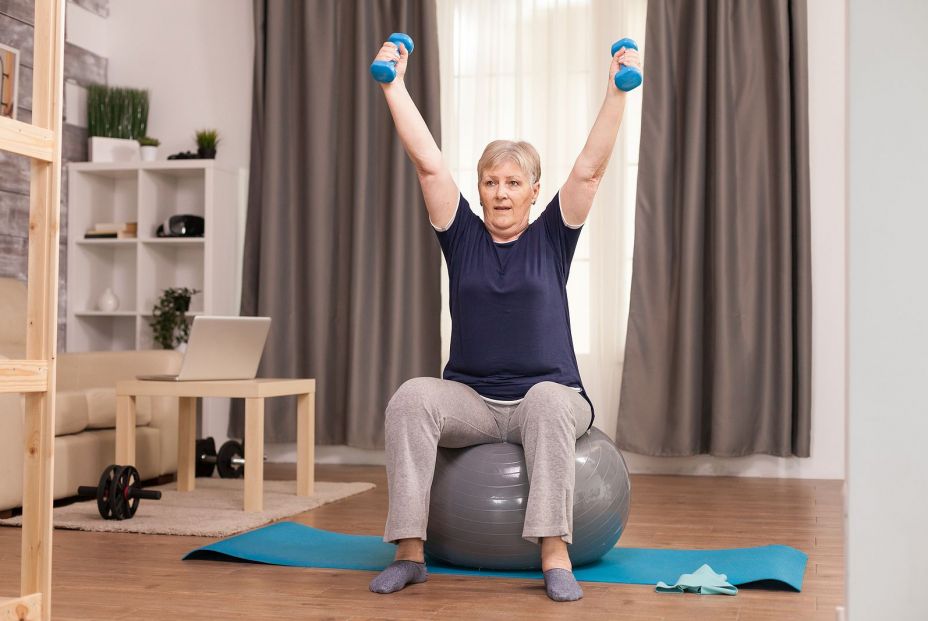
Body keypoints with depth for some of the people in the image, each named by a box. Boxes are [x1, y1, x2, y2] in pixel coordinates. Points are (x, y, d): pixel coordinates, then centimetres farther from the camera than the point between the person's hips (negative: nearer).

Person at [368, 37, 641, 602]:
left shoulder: (551, 239, 3)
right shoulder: (464, 237, 6)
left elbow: (591, 168, -6)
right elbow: (428, 163, -1)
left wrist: (617, 92, -13)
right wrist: (393, 85, -6)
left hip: (549, 396, -1)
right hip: (471, 400, 2)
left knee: (549, 400, -38)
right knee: (412, 397, -30)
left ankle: (555, 553, -38)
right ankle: (410, 551, -29)